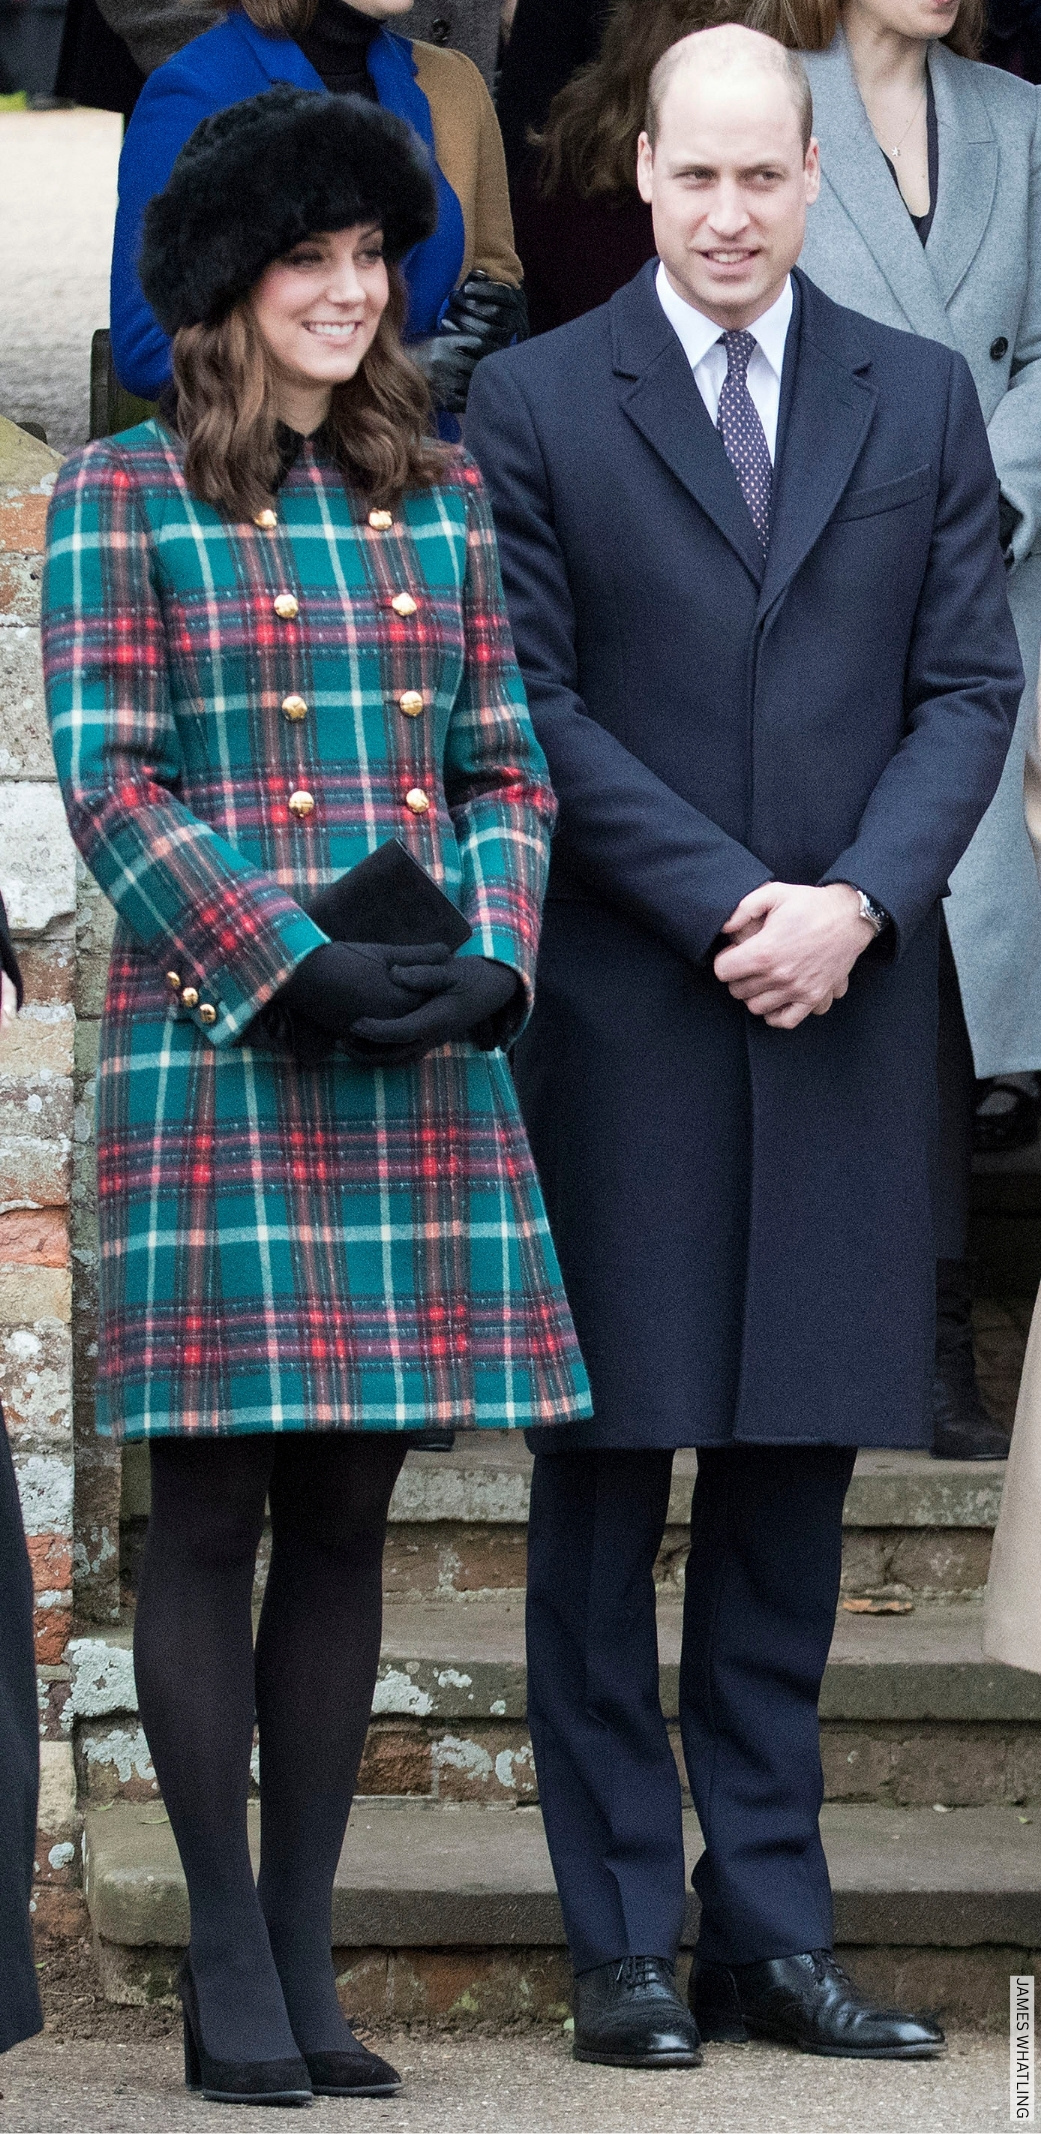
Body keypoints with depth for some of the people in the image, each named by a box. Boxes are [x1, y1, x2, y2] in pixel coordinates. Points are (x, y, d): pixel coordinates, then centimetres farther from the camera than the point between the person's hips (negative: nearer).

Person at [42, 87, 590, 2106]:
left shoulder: (439, 495, 13)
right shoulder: (121, 495, 0)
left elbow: (505, 768, 13)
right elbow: (106, 780, -6)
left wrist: (491, 960, -6)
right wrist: (293, 967, -16)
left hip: (420, 1064, 4)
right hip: (213, 1046, -4)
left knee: (349, 1514, 5)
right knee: (213, 1511, -2)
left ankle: (306, 1953, 11)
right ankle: (228, 1966, 4)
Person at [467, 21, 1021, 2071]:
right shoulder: (537, 403, 2)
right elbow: (533, 702, -4)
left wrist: (853, 901, -10)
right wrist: (729, 903, -12)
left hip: (845, 1011, 2)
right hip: (621, 1016, -2)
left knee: (796, 1475, 6)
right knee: (604, 1481, 0)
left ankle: (772, 1929, 12)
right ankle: (623, 1947, 6)